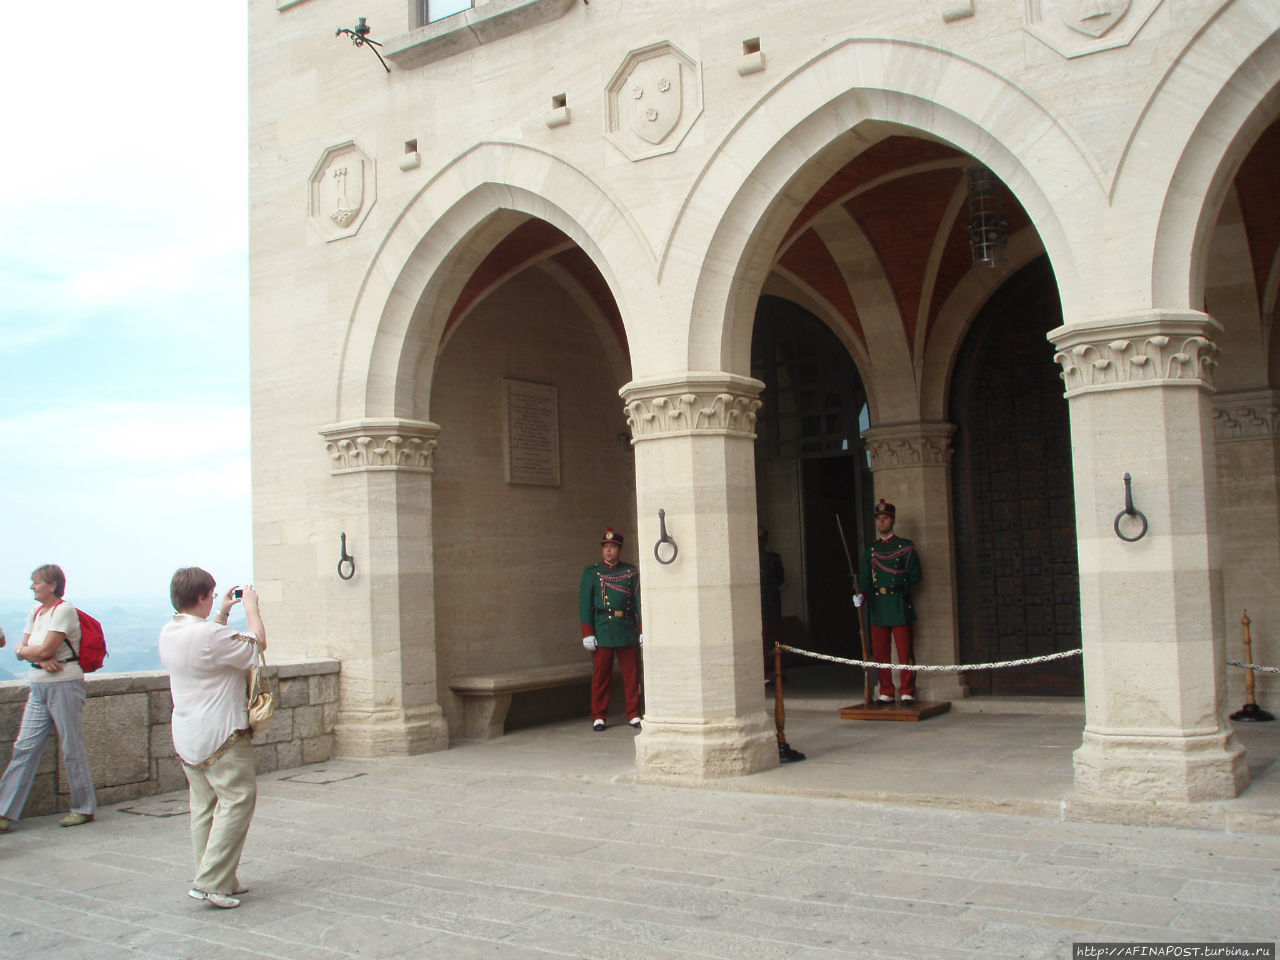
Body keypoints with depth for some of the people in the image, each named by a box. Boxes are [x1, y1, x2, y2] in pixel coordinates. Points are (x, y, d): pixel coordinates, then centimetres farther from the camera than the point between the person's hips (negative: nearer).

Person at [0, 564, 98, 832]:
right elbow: (24, 648, 8)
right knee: (25, 747, 4)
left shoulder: (64, 610, -11)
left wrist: (23, 650, 2)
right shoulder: (35, 612, 14)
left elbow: (45, 648, -17)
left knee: (72, 748, 0)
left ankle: (84, 808, 12)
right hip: (38, 686, 8)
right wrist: (41, 658, -12)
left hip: (64, 685, -8)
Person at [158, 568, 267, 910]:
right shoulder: (210, 634, -22)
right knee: (237, 798, -6)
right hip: (221, 735, -10)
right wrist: (251, 606, 1)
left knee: (205, 804, 11)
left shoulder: (168, 632, 8)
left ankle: (218, 881, 15)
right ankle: (211, 882, -10)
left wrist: (223, 612, 29)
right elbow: (257, 644, -11)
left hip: (186, 736, 10)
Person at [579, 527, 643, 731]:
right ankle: (598, 717, 9)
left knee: (632, 674, 4)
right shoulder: (591, 573, 4)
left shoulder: (631, 572, 8)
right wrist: (587, 634, -7)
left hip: (627, 630, 2)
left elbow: (639, 600, 6)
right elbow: (585, 604, 0)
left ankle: (634, 715, 13)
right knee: (601, 675, 1)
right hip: (602, 630, -1)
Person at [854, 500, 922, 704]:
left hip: (899, 605, -4)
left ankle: (907, 692, 4)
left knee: (904, 652, -3)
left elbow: (914, 576, 0)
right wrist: (860, 595, -8)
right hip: (877, 608, 4)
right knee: (880, 653, 5)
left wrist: (894, 588, -8)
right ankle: (886, 693, 13)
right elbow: (864, 578, 10)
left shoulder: (905, 546, 2)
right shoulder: (870, 550, 13)